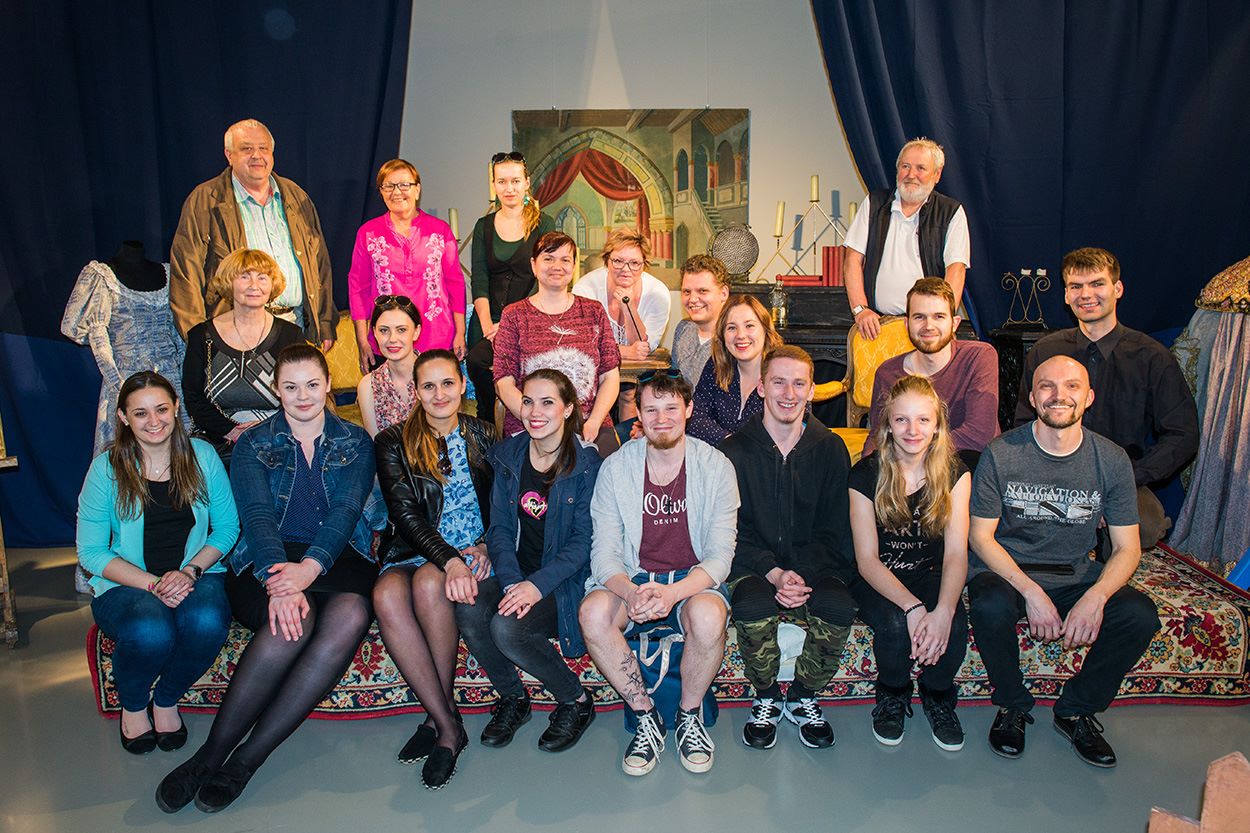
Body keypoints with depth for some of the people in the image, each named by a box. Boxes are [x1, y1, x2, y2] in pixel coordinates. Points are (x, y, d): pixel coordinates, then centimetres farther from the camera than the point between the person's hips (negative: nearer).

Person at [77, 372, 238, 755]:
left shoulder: (202, 456, 1)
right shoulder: (106, 469, -3)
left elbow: (227, 527, 4)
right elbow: (91, 552, -3)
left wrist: (189, 571, -14)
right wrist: (154, 584, -17)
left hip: (196, 575, 1)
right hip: (126, 583, -1)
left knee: (207, 621, -33)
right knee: (151, 632, -34)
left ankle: (166, 700, 2)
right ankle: (132, 704, 4)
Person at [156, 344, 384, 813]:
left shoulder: (355, 442, 11)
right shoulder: (254, 444, 10)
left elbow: (346, 510, -4)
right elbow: (257, 515, -6)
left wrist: (309, 568, -23)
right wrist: (279, 583, -25)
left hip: (338, 557, 1)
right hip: (267, 561, -1)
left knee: (351, 614, -34)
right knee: (294, 619, -35)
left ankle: (245, 759, -27)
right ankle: (210, 755, -21)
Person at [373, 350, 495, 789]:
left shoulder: (485, 437, 8)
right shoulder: (395, 443, 4)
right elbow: (405, 514, -7)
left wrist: (484, 546, -13)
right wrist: (449, 559, -23)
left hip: (474, 552, -1)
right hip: (416, 551, 1)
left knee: (429, 582, -34)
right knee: (387, 594, -32)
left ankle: (441, 715, -16)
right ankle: (448, 723, -25)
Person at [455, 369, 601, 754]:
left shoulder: (587, 462, -8)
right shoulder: (508, 454, 5)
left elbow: (583, 541, -11)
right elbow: (500, 529, 1)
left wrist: (538, 585, -23)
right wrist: (512, 583, -15)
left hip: (565, 581, -4)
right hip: (515, 574, 5)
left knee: (507, 628, -29)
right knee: (468, 609, -26)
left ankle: (577, 701, -1)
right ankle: (512, 698, 2)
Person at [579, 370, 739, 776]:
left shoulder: (715, 466, -6)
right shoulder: (615, 467, -3)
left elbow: (720, 555, -10)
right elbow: (604, 553, -6)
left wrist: (673, 592, -29)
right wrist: (632, 592, -29)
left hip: (693, 580, -1)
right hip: (632, 579, 1)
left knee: (708, 615, -35)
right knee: (593, 612, -30)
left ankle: (690, 716, -5)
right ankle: (646, 718, -7)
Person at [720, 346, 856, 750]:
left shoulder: (830, 449, 5)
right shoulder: (734, 451, -1)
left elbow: (833, 532, 3)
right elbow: (733, 533, -4)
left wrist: (802, 574, -16)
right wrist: (774, 573, -20)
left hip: (814, 568, 2)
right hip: (753, 567, -1)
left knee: (839, 609, -29)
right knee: (753, 609, -33)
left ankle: (804, 697, 1)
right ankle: (766, 699, -2)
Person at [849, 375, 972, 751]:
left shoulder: (954, 473, -5)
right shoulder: (866, 474, -11)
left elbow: (956, 553, -12)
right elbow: (867, 559, -14)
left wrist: (944, 610, -31)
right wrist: (912, 606, -30)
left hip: (931, 576, 2)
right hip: (878, 579, -1)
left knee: (955, 626, -28)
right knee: (895, 625, -31)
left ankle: (938, 696, 6)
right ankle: (892, 695, 3)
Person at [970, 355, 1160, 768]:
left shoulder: (1112, 460, -4)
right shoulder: (1001, 454, -10)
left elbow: (1127, 548, -1)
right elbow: (980, 536, -8)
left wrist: (1095, 597, -22)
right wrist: (1031, 592, -21)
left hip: (1077, 576, 3)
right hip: (1006, 570, -3)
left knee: (1140, 614, -23)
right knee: (990, 606, -34)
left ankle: (1077, 710, 4)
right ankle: (1013, 706, -2)